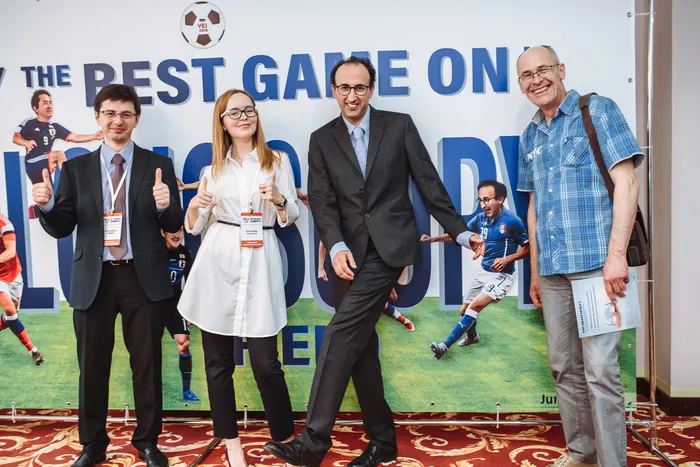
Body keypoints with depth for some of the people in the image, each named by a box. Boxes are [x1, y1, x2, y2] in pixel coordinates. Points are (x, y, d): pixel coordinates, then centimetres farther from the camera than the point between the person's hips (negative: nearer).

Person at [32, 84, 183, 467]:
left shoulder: (158, 165, 2)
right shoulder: (76, 168, 7)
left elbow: (173, 226, -1)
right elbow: (61, 228, 5)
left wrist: (164, 205, -22)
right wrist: (46, 205, -15)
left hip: (144, 278, -1)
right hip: (93, 279, 1)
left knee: (147, 364, 9)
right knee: (92, 366, 11)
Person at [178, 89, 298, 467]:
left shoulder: (278, 161, 6)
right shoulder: (214, 168, 12)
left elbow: (291, 217, 5)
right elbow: (193, 226, 12)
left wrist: (278, 200, -15)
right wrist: (196, 206, -9)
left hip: (260, 262, -2)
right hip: (217, 262, 3)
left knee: (265, 361, -4)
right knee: (217, 359, 7)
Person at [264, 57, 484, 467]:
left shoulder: (399, 125, 4)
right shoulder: (322, 139, 9)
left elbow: (429, 182, 6)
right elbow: (322, 201, 0)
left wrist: (460, 231, 6)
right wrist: (336, 246, -16)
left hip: (389, 247, -4)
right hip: (349, 254, 4)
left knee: (341, 335, -14)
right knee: (360, 345, 7)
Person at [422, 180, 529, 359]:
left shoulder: (512, 221, -17)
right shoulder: (480, 218, -2)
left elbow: (527, 248, -9)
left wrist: (507, 259, -24)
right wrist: (432, 239, -6)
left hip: (501, 275, -7)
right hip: (483, 272, 7)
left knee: (474, 307, -23)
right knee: (464, 310, 14)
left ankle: (445, 345, -20)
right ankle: (472, 336, 46)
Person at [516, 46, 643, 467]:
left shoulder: (598, 111, 0)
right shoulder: (531, 136, 15)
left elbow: (627, 184, -7)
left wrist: (617, 254, -15)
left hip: (595, 262, -5)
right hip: (552, 268, 6)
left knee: (600, 370, -6)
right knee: (565, 367, 12)